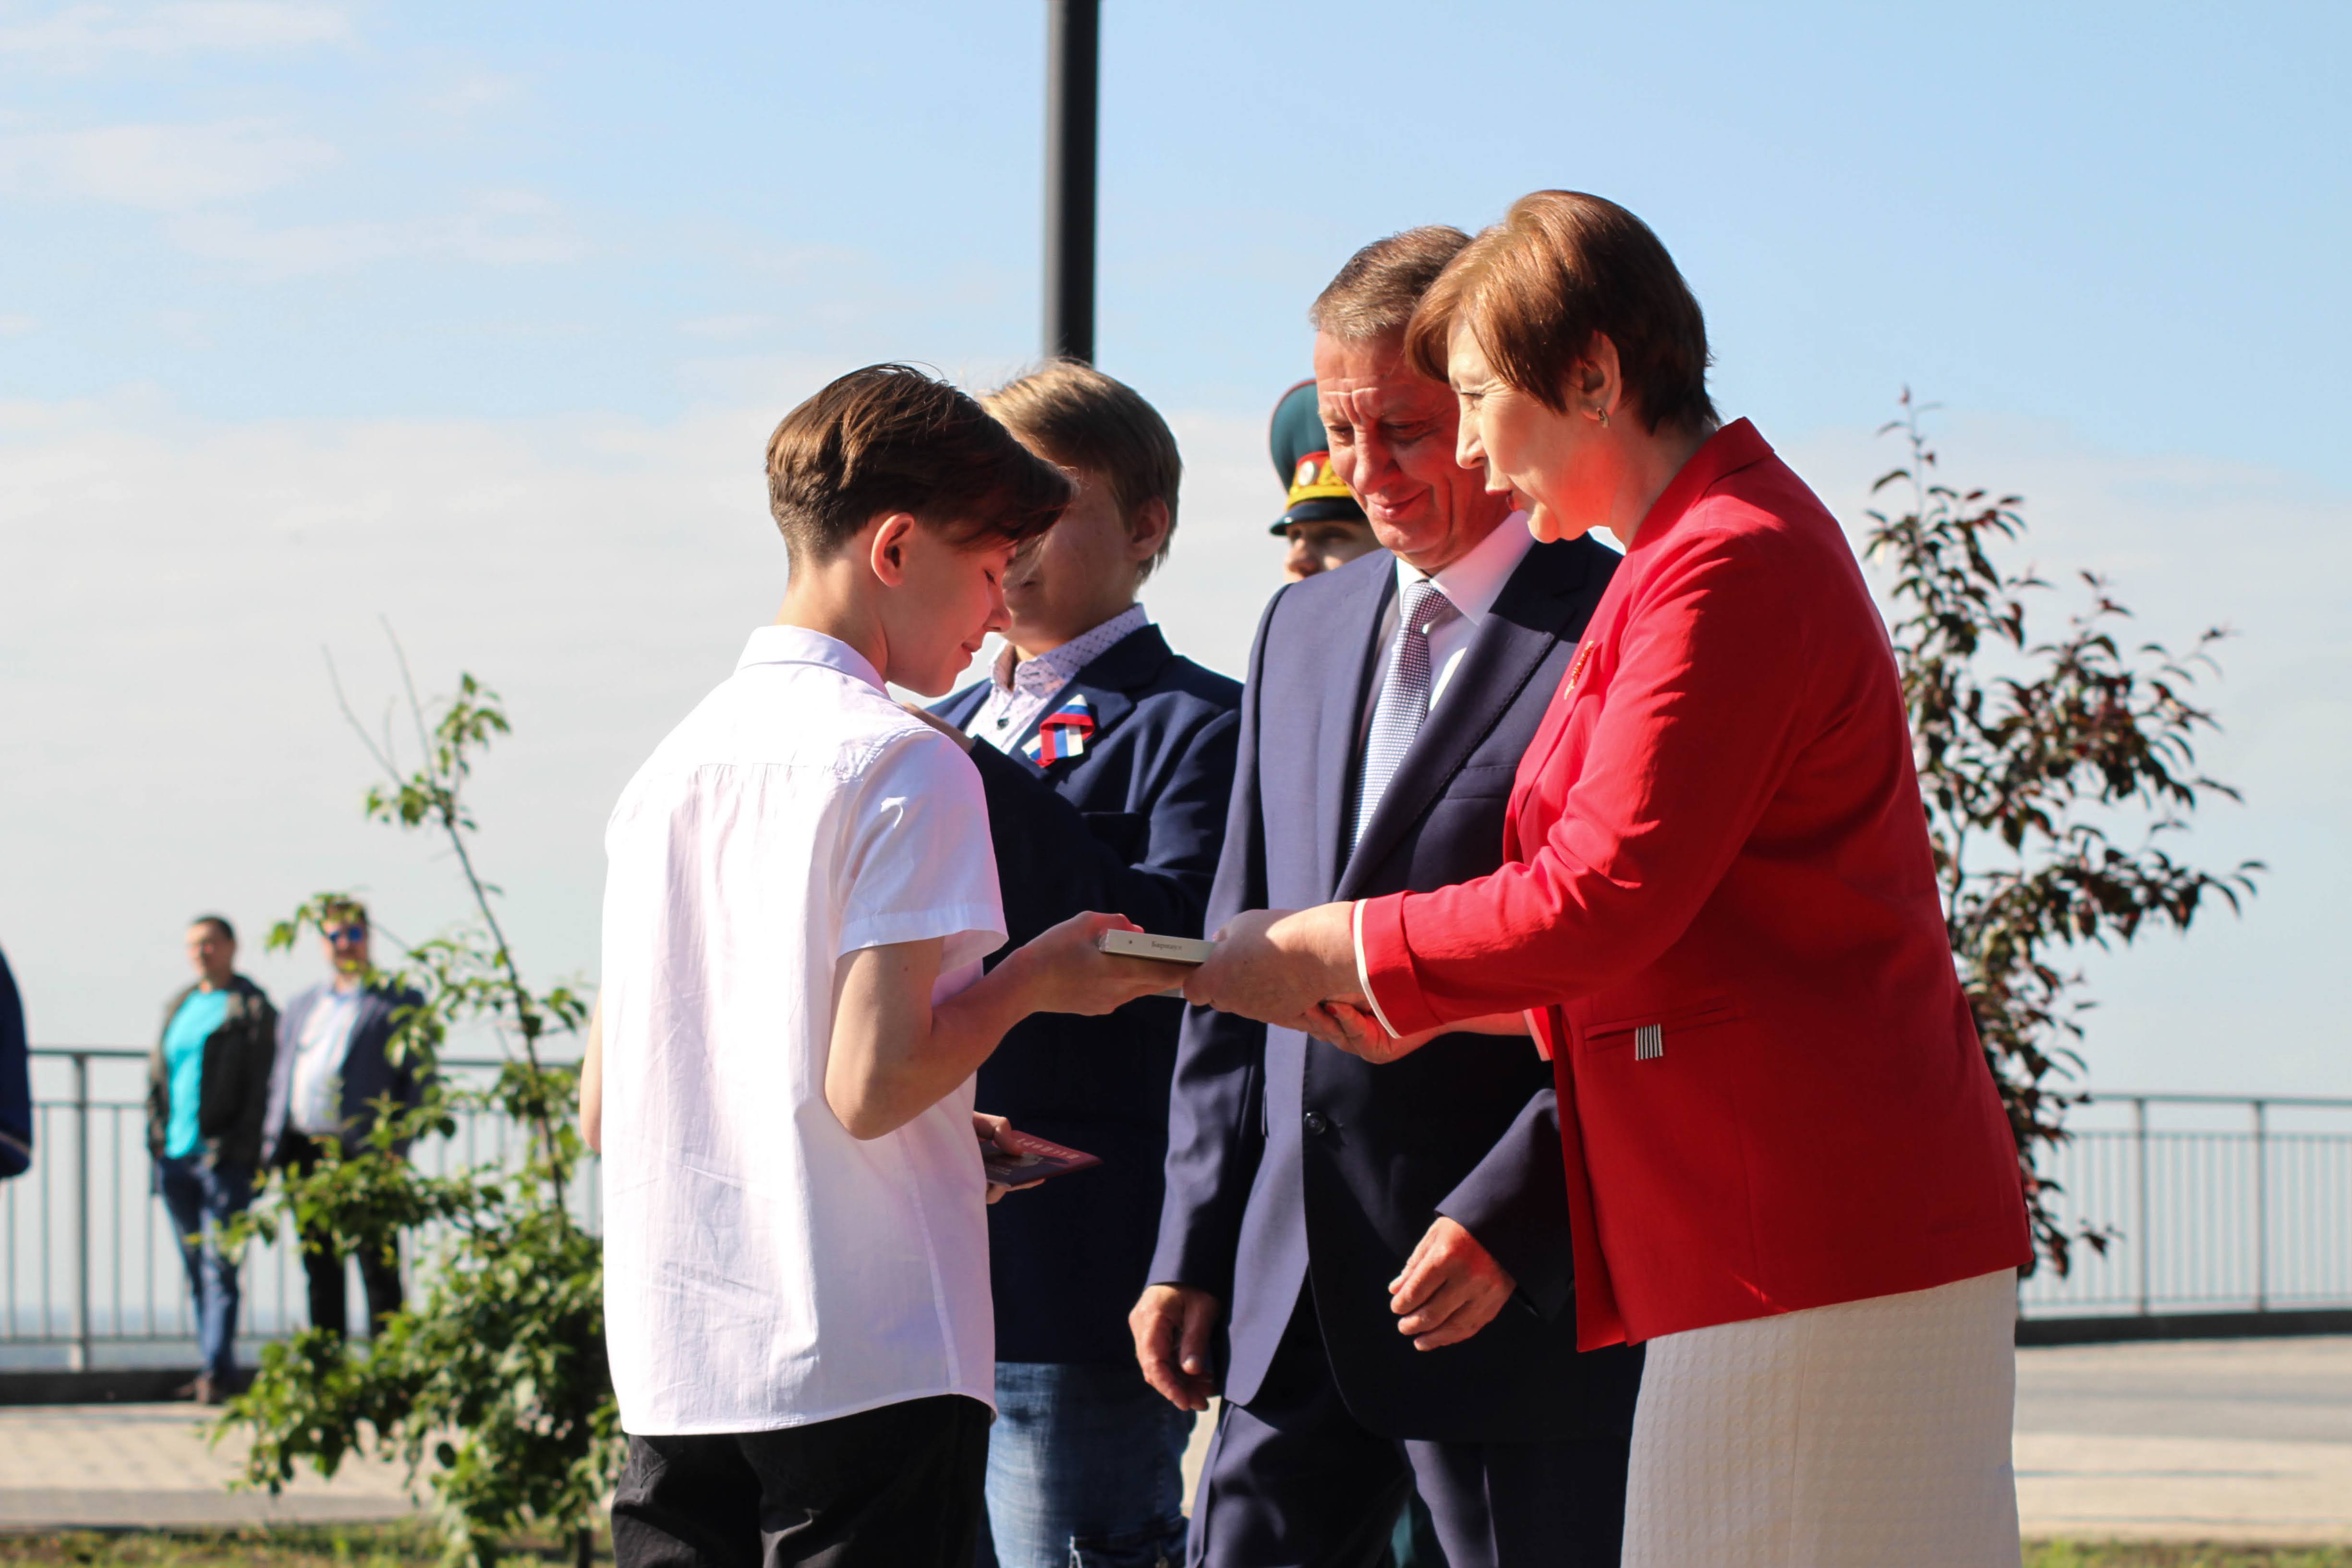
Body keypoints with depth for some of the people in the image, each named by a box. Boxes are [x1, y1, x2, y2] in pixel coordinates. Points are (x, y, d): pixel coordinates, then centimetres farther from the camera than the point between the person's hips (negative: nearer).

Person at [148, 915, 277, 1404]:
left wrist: (245, 1150, -14)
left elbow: (261, 1085, -7)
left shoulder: (251, 1009, -2)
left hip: (224, 1156, -7)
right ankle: (215, 1369, 14)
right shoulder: (179, 1007, 17)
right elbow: (157, 1076, 21)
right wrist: (157, 1139, 9)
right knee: (196, 1268, 9)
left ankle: (217, 1371, -13)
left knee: (219, 1267, -10)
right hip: (177, 1156, 7)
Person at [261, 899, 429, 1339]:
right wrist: (274, 1145, 9)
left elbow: (420, 1079, -3)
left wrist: (396, 1146, -13)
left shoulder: (400, 1003, 3)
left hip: (364, 1154, -6)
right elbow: (280, 1076, 22)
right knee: (320, 1270, 9)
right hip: (306, 1151, 6)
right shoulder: (301, 1007, 20)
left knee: (378, 1268, -4)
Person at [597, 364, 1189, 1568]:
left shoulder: (670, 765, 14)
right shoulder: (906, 766, -9)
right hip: (868, 1365, -7)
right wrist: (1032, 982, 1)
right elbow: (871, 1085, -16)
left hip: (671, 1369, 7)